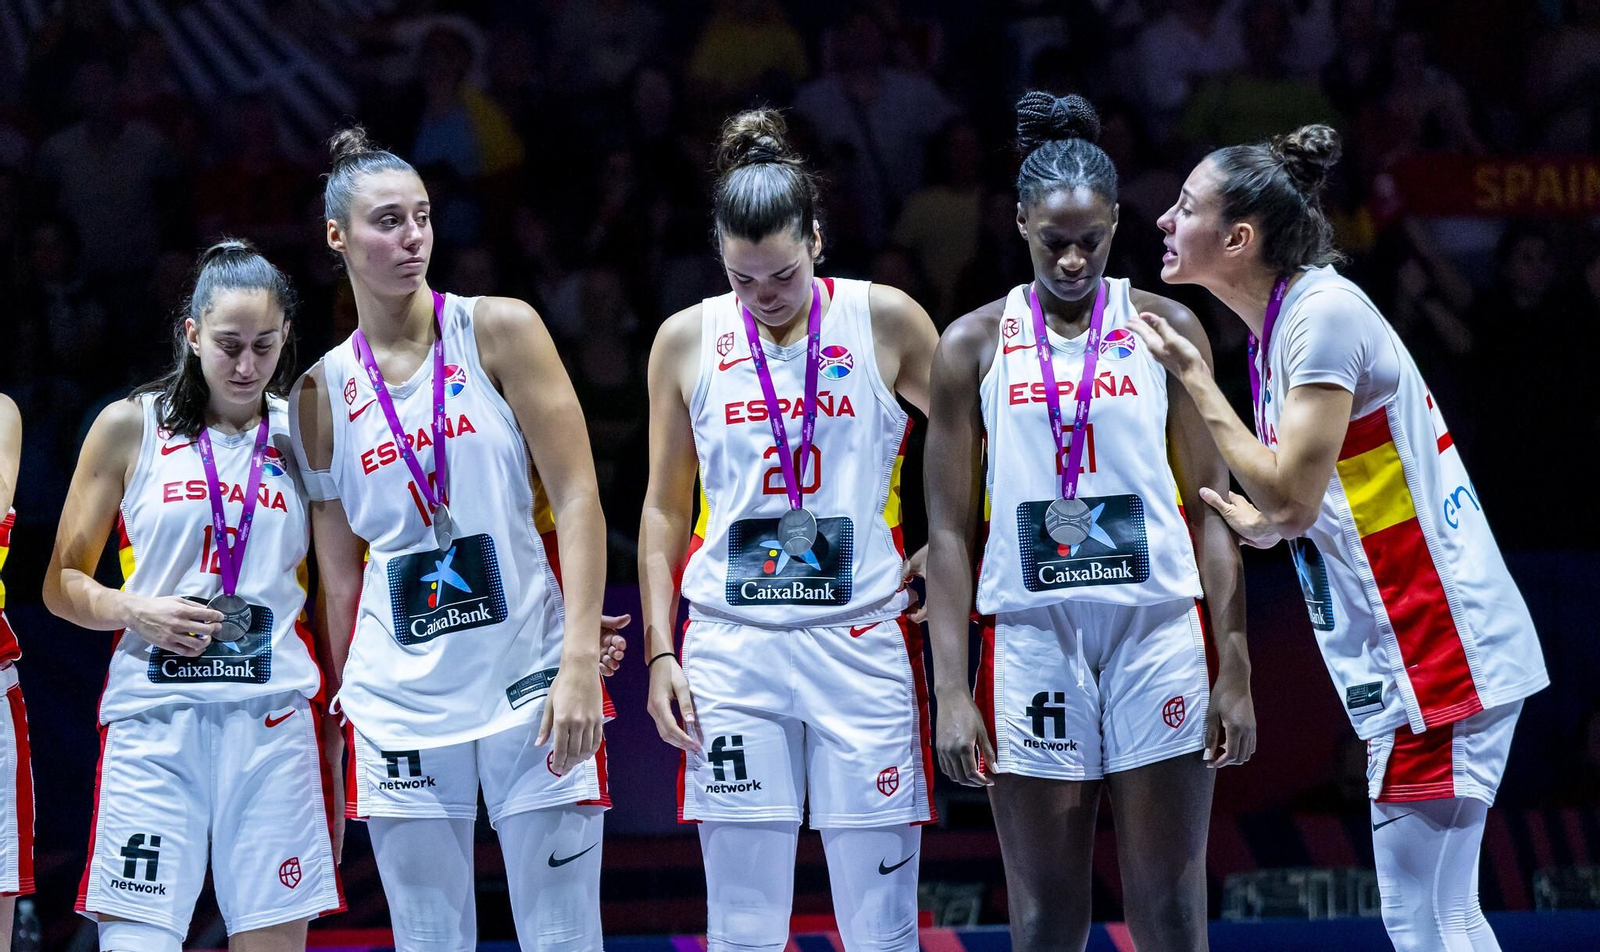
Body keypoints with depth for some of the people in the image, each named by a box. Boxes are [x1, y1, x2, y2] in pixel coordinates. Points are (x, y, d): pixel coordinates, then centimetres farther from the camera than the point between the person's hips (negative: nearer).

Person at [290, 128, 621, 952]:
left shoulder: (499, 330, 0)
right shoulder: (322, 392, 8)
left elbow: (577, 498, -5)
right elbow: (339, 570, 14)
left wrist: (581, 662, -14)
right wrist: (346, 702, 12)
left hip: (531, 687, -2)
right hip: (401, 698, 3)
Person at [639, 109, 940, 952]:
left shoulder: (883, 321, 1)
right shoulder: (688, 341, 6)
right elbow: (665, 507, 12)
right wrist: (659, 650, 6)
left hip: (861, 639, -1)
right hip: (731, 650, 1)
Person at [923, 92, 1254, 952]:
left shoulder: (1166, 328, 6)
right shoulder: (974, 346, 6)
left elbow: (1209, 509, 6)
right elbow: (949, 532, 6)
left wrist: (1233, 669, -1)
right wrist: (950, 691, -2)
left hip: (1159, 630, 0)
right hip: (1031, 636, 0)